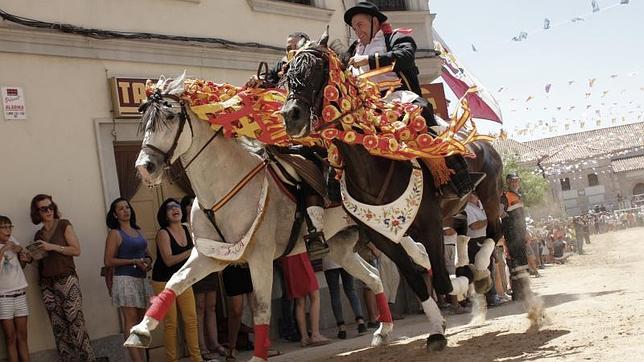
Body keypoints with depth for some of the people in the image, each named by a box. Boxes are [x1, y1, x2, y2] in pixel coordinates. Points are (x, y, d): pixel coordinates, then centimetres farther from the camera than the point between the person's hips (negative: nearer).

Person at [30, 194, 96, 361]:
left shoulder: (63, 225, 2)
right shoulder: (38, 235, 16)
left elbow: (76, 250, -6)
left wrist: (52, 247, -11)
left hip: (67, 279, -5)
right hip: (47, 283, 5)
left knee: (75, 322, -11)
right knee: (58, 327, 1)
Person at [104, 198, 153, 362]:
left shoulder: (138, 231, 16)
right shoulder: (115, 233, -2)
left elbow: (146, 253, 27)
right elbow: (108, 261, -9)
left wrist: (148, 261, 3)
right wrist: (134, 262, -15)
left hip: (141, 280, 7)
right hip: (125, 279, -7)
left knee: (140, 321, 7)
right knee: (130, 321, -9)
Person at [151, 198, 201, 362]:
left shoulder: (187, 230, 3)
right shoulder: (163, 233, -13)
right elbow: (168, 260, -23)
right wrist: (192, 251, -28)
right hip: (164, 281, -5)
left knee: (191, 319, 1)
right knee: (171, 323, -4)